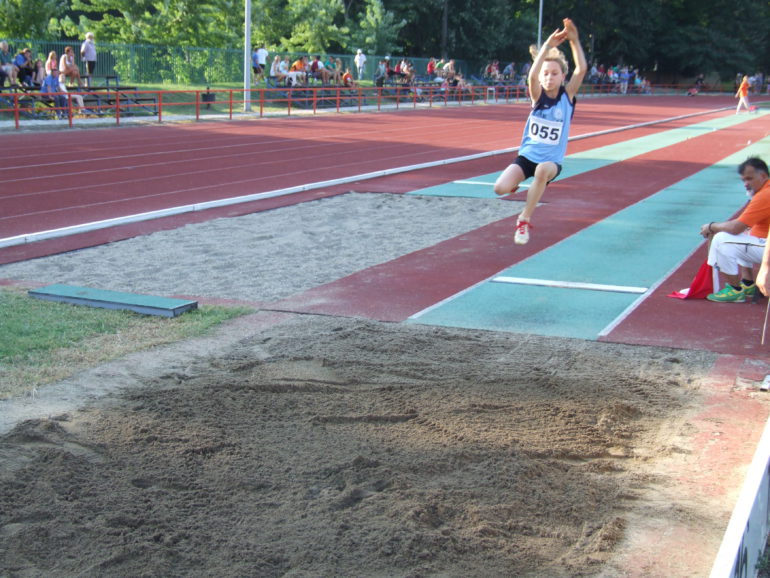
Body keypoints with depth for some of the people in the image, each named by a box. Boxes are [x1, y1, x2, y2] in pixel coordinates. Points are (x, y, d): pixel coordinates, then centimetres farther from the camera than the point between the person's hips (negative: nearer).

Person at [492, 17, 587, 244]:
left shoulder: (567, 95, -4)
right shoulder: (538, 96, -4)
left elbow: (582, 69, -18)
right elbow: (532, 75, -25)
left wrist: (574, 41, -25)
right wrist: (548, 46, -33)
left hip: (552, 160, -1)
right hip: (527, 156, 1)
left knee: (543, 169, -39)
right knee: (500, 188, -22)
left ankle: (524, 220, -21)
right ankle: (515, 183, 21)